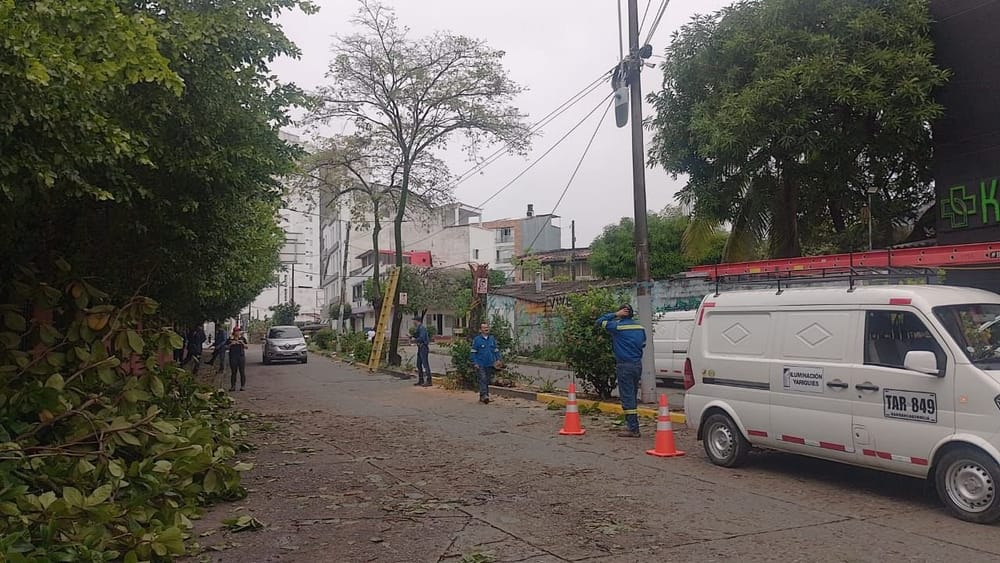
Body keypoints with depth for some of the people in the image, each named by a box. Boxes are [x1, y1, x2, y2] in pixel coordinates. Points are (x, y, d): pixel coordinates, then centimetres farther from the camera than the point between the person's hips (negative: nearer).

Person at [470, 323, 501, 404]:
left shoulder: (492, 339, 10)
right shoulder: (477, 339, -3)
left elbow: (496, 350, 16)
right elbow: (473, 352, -3)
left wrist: (498, 360, 4)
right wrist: (475, 363, -9)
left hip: (490, 364, 5)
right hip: (481, 364, -5)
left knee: (487, 381, 8)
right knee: (483, 379, -15)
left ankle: (482, 397, 16)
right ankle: (484, 395, -20)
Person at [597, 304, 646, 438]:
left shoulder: (618, 326, -12)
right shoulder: (640, 327, 7)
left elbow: (600, 321, -2)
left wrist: (615, 314, -2)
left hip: (624, 365, -7)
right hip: (637, 364, 7)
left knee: (627, 397, -4)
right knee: (633, 396, 16)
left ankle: (633, 429, -6)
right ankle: (632, 425, 21)